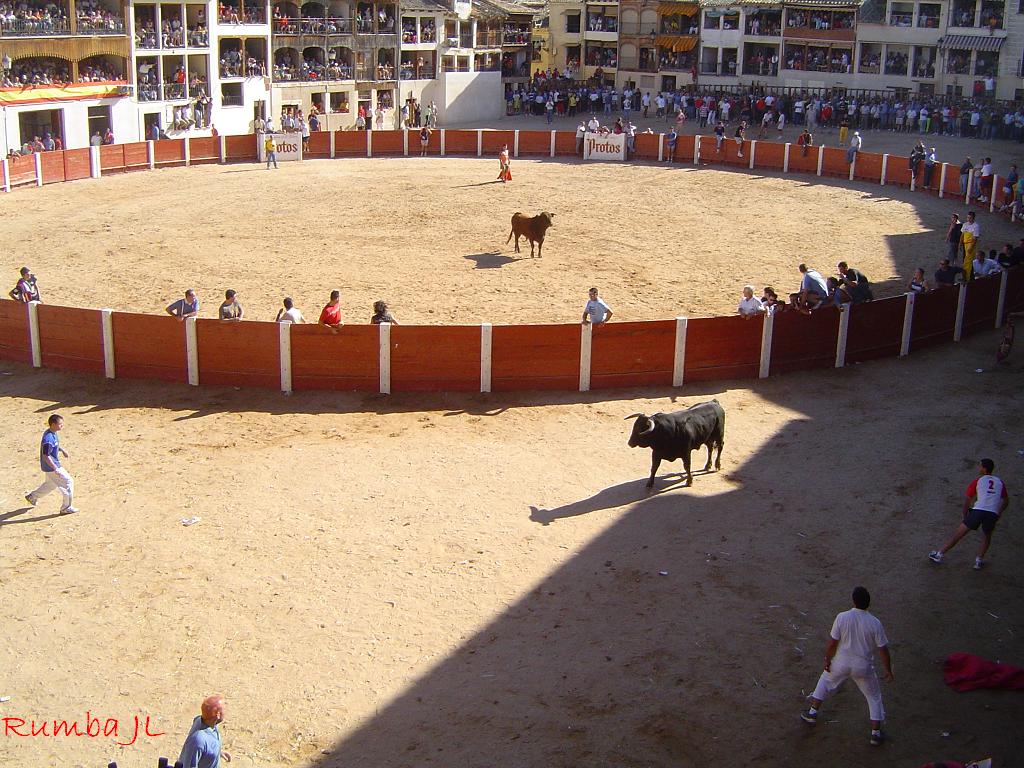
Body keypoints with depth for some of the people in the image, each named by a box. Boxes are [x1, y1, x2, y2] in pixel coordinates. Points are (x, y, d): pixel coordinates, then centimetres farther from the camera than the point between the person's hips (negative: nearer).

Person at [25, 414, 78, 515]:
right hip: (51, 467, -10)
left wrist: (62, 450, 16)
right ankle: (66, 508, 6)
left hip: (52, 465, 10)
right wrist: (56, 469, -27)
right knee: (68, 483, -3)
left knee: (50, 484, 30)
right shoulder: (48, 438, -29)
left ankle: (32, 496, 48)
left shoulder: (53, 433, 0)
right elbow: (46, 456, -28)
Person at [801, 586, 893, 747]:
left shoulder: (842, 617, -16)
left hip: (841, 663, 1)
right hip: (863, 667, -1)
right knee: (874, 697, 19)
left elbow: (832, 643, -10)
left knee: (825, 682, 28)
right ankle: (876, 733, 18)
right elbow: (883, 649, -10)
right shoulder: (875, 623, -16)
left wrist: (827, 660, 6)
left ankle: (812, 713, 33)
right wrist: (888, 670, 4)